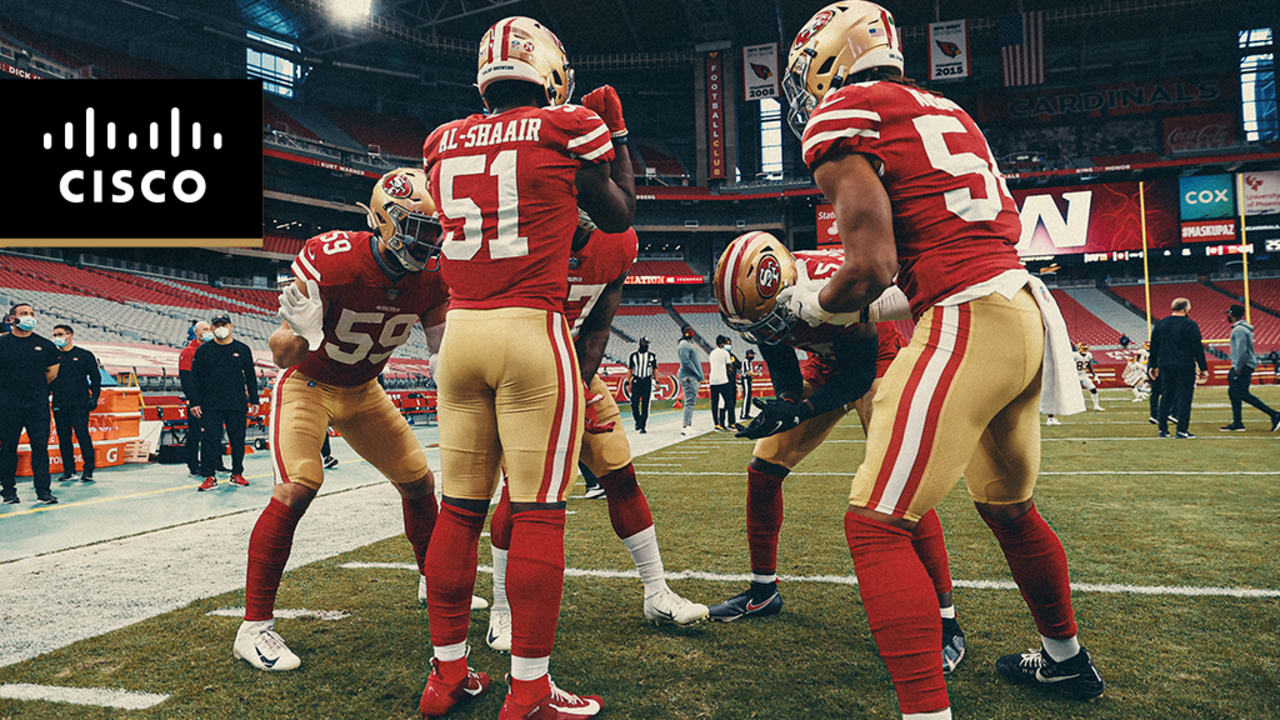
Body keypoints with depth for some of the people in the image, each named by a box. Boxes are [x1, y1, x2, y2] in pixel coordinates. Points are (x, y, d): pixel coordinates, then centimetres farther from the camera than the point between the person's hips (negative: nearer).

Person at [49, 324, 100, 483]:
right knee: (63, 438, 5)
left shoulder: (84, 355, 6)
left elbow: (95, 378, 5)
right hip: (59, 404, 4)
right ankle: (69, 471, 12)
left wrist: (94, 398, -4)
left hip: (79, 403, -4)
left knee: (82, 435, -10)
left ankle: (88, 470, -7)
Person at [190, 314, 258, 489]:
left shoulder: (242, 350, 7)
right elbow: (195, 378, 6)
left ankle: (237, 473, 17)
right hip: (210, 405, 0)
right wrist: (195, 402, 0)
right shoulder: (203, 351, 5)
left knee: (237, 439, 5)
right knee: (210, 439, -3)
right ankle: (210, 476, 3)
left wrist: (253, 401, 7)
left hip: (237, 404, 1)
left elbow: (250, 377, 10)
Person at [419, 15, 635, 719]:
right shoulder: (567, 129, 0)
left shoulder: (444, 142, 12)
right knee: (538, 512, 0)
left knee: (460, 508, 11)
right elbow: (618, 217, 14)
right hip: (532, 331, -5)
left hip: (459, 332, 5)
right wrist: (616, 133, 25)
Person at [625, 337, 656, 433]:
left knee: (645, 405, -2)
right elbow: (629, 370, 7)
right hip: (636, 382, 0)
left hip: (647, 382, 0)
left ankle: (642, 426, 3)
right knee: (634, 404, -5)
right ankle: (638, 421, 20)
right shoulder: (633, 356, 4)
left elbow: (655, 370, 11)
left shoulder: (652, 356, 6)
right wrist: (628, 383, 2)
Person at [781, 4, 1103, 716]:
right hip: (1026, 311, 10)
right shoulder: (944, 110, 21)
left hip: (965, 323, -9)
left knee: (877, 527, -6)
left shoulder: (840, 122, -5)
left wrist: (804, 303, 6)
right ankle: (1066, 658, 46)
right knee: (1009, 507, 26)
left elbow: (872, 269, -15)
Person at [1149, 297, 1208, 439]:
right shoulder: (1190, 325, -7)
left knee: (1166, 396, 11)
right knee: (1184, 397, -1)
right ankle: (1182, 430, -4)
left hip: (1165, 367, 5)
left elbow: (1154, 348, 13)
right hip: (1185, 367, -5)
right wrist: (1203, 368, -3)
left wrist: (1154, 366, 21)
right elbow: (1198, 349, -7)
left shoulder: (1159, 325, 9)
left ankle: (1163, 429, 11)